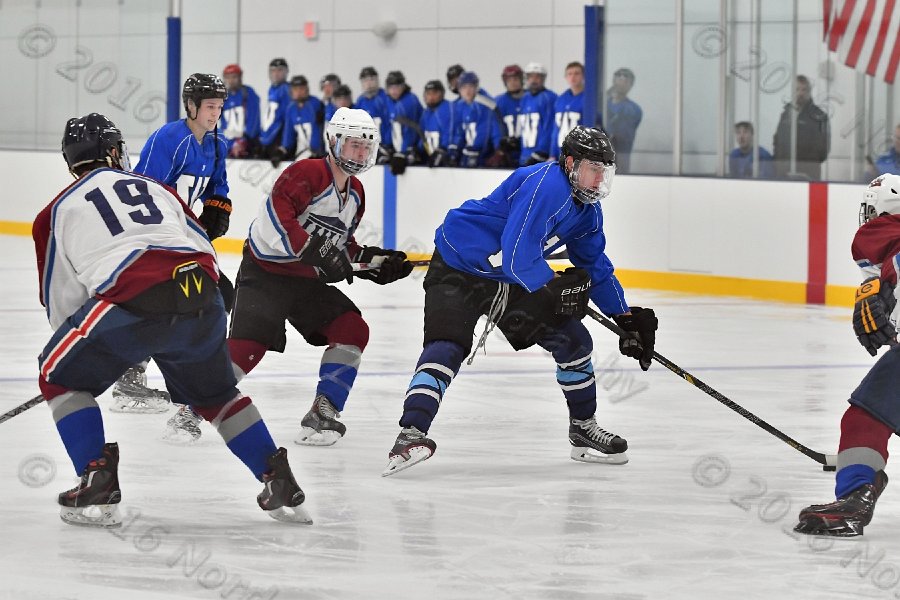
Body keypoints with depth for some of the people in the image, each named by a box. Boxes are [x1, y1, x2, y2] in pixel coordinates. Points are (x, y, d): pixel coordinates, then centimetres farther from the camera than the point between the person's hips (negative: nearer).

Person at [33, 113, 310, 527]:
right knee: (215, 394, 28)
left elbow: (61, 301, 22)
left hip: (132, 303, -4)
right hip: (200, 297, 4)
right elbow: (204, 250, 26)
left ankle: (98, 485, 5)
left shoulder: (59, 212, 21)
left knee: (60, 378, 19)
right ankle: (280, 484, 20)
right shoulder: (154, 188, 30)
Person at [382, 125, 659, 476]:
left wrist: (626, 318, 12)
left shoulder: (587, 210, 5)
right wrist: (556, 289, -21)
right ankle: (410, 436, -38)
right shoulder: (545, 186, -27)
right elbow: (518, 255, -32)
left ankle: (583, 428, 25)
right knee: (447, 347, -28)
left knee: (572, 339, 8)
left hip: (511, 281, 9)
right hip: (458, 270, -9)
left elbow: (596, 268, 17)